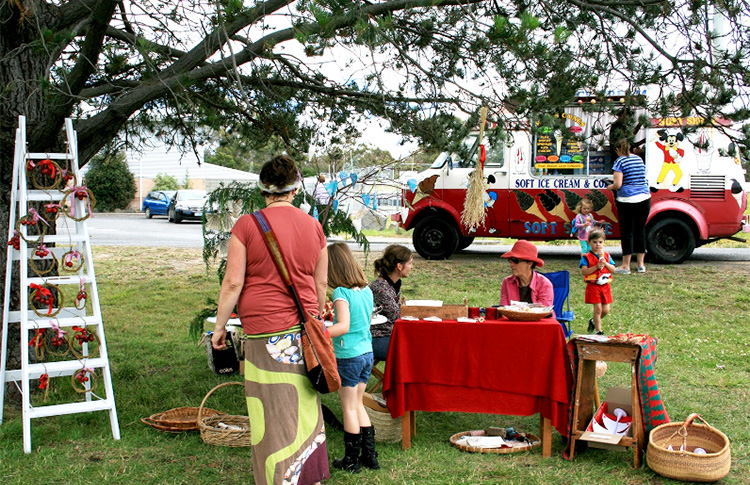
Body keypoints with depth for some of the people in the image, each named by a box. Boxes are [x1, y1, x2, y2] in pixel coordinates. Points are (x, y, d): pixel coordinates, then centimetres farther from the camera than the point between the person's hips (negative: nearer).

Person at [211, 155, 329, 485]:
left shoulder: (247, 226, -8)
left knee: (275, 413, 2)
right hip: (304, 328, 5)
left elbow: (233, 283, -7)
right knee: (305, 406, 15)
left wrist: (220, 326, 3)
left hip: (266, 330, -5)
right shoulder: (313, 227, 6)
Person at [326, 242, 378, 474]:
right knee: (358, 405, 19)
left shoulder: (341, 293, -17)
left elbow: (344, 326, -28)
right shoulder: (366, 290, 5)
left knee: (349, 408, 5)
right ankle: (369, 456, 23)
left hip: (348, 356, -7)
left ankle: (351, 461, 15)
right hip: (367, 352, 7)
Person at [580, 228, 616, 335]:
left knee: (606, 309, 5)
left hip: (606, 286, 5)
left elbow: (613, 269, 4)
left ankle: (593, 321, 32)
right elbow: (583, 271, -15)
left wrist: (605, 264, -13)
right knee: (598, 309, -4)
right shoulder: (586, 257, -6)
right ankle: (598, 330, 7)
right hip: (593, 286, -5)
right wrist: (596, 267, -21)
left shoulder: (606, 255, 8)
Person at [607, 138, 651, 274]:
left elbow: (618, 184, -14)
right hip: (644, 198, 6)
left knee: (627, 232, 1)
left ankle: (625, 266, 5)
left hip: (627, 200, -6)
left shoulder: (620, 161, -7)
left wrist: (610, 187, 7)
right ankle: (641, 264, 19)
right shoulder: (639, 159, 12)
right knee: (640, 231, 13)